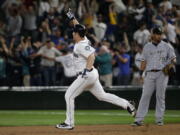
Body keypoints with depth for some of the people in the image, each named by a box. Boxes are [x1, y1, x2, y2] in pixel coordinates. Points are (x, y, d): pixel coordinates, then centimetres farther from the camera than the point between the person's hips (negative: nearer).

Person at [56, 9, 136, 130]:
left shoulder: (81, 45, -18)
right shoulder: (84, 39, 9)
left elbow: (92, 56, -31)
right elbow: (79, 28, 30)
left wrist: (87, 69, -40)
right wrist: (73, 18, 32)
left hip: (86, 75, -10)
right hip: (92, 74, 10)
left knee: (69, 95, -4)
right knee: (102, 95, 16)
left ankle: (69, 123, -3)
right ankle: (127, 105, 11)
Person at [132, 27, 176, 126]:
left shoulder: (167, 46, 8)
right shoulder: (147, 47, 13)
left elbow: (173, 58, 7)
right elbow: (144, 61, 14)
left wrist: (172, 62, -16)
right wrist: (141, 74, 5)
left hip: (162, 73, -1)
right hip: (150, 73, 1)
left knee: (160, 96, -1)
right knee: (145, 96, -5)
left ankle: (159, 119, 6)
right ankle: (139, 120, -6)